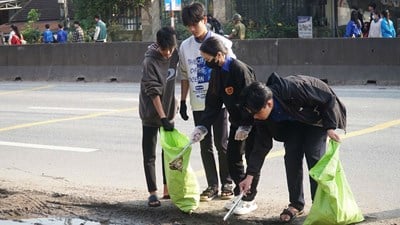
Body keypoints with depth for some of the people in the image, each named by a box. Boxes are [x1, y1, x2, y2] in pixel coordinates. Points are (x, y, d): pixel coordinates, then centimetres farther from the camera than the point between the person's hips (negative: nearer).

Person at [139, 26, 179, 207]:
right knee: (149, 155, -1)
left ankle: (168, 189, 23)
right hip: (151, 114, -6)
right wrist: (162, 117, -24)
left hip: (168, 112, 7)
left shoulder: (174, 55, -3)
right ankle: (153, 193, 4)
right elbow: (153, 92, -22)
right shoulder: (150, 61, -21)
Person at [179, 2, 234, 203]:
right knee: (205, 146, 6)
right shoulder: (185, 47, 4)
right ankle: (212, 185, 12)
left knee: (222, 144, 1)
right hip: (198, 104, 3)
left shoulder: (220, 42, -6)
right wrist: (183, 102, 9)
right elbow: (184, 75, 12)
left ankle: (226, 183, 15)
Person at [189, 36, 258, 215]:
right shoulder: (216, 72, 0)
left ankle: (249, 200, 10)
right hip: (237, 121, 8)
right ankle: (239, 195, 22)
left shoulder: (240, 69, -26)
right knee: (232, 157, 9)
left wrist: (245, 126, -23)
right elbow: (213, 103, 4)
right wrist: (201, 126, -3)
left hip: (253, 121, -8)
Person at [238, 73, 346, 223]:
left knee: (314, 157, -13)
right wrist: (250, 176, -14)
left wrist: (330, 127, -26)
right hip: (293, 122, 5)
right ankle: (296, 204, 6)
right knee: (291, 158, -6)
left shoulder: (294, 89, -43)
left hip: (316, 117, -5)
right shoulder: (262, 117, -22)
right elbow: (261, 145, -12)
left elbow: (329, 98, -29)